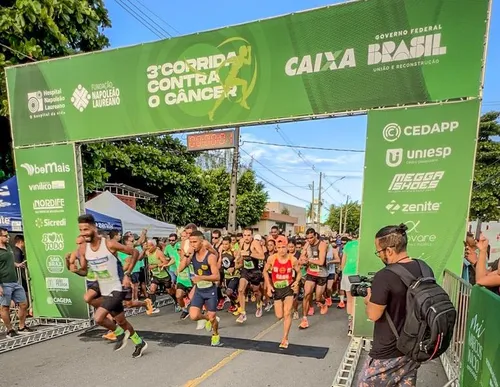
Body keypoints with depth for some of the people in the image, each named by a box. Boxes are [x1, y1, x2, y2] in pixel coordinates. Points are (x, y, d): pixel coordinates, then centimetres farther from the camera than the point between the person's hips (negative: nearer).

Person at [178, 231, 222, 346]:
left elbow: (217, 276, -22)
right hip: (198, 290, 4)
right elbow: (180, 269, -12)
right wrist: (187, 254, -20)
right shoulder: (192, 255, -4)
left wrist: (201, 277, -34)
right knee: (193, 316, -10)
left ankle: (215, 335, 38)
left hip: (210, 291, -4)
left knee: (212, 318, 6)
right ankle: (207, 318, 25)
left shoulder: (210, 256, -20)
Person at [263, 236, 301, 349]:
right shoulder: (271, 258, -15)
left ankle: (285, 339, 6)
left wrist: (296, 282, -17)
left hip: (289, 288, -1)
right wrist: (268, 286, -7)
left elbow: (298, 272, 3)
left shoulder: (293, 259, -15)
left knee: (287, 314, -9)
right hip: (277, 289, 1)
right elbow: (265, 271, 1)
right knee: (279, 316, 6)